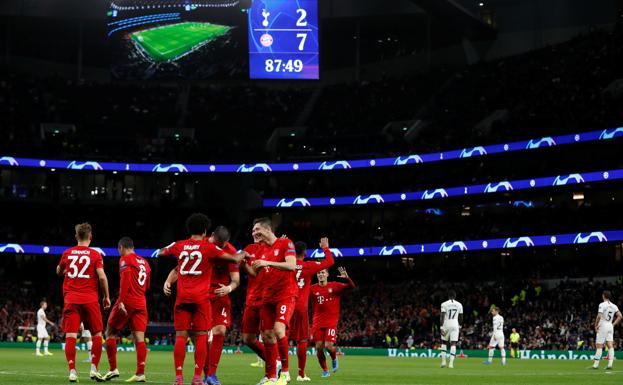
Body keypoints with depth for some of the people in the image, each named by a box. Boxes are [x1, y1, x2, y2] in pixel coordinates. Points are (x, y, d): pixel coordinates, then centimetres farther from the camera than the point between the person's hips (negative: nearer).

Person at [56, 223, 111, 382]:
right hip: (90, 300, -2)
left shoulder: (67, 253, 7)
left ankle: (72, 371, -11)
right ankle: (94, 369, 3)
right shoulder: (95, 254, -1)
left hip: (71, 299, 2)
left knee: (70, 336, -2)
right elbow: (102, 277, -9)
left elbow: (59, 272, 23)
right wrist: (106, 297, 2)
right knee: (97, 335, 10)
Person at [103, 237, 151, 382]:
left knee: (110, 333, 7)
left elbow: (125, 279, -16)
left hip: (127, 301, -6)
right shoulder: (144, 262, 19)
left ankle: (113, 369, 3)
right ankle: (140, 373, -9)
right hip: (141, 303, 6)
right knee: (139, 338, -1)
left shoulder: (125, 259, -3)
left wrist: (121, 301, -21)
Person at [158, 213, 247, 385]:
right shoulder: (209, 248, -2)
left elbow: (160, 253, 25)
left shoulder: (179, 246, 7)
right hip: (201, 298, -2)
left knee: (180, 336, 3)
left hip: (182, 298, 2)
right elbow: (234, 259, 1)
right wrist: (243, 254, 22)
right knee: (201, 337, 2)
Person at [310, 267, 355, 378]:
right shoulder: (313, 289, 4)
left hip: (331, 322, -2)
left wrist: (347, 278, -28)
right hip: (318, 322, 2)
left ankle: (334, 358, 21)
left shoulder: (335, 286, 0)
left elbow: (352, 286, -9)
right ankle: (325, 370, 14)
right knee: (319, 347, -4)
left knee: (328, 346, -13)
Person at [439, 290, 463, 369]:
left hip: (446, 324, -1)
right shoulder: (459, 305, 5)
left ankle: (443, 361, 10)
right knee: (453, 344, 0)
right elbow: (461, 317, 12)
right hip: (455, 325, 1)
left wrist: (441, 327, -13)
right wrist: (459, 326, 26)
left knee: (443, 342, 16)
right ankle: (451, 363, -10)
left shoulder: (444, 304, -5)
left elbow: (442, 316, -11)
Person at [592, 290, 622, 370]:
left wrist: (596, 325, -9)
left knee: (599, 346, -1)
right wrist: (614, 324, 10)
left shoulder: (602, 305, -10)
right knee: (610, 346, 0)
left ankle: (596, 364, 0)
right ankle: (610, 364, -7)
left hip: (603, 325, -5)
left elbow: (599, 316, -20)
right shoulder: (613, 306, 8)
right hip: (610, 326, 5)